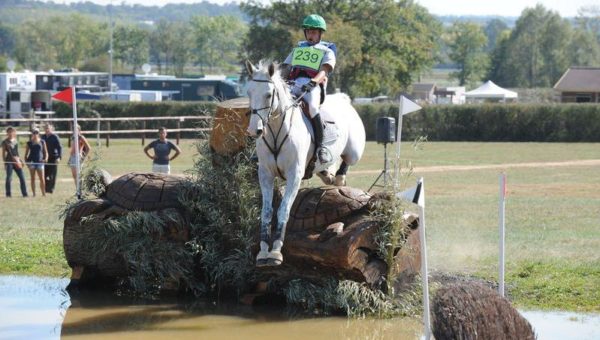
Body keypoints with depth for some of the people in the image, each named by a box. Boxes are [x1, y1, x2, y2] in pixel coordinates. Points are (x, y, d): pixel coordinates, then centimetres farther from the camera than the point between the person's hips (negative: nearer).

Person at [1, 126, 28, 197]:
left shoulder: (15, 141, 13)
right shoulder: (5, 142, -1)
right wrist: (5, 162, -4)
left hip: (16, 162, 5)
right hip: (9, 162, -5)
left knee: (22, 178, 0)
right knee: (9, 178, -3)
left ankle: (24, 193, 4)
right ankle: (8, 194, 5)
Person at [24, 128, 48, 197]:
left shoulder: (42, 142, 8)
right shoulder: (29, 142, 6)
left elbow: (45, 151, 10)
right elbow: (26, 153, 8)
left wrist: (46, 158, -7)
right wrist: (26, 161, -4)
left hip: (40, 161, 0)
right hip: (31, 162, 0)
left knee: (42, 179, -6)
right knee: (33, 178, 3)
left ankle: (43, 193, 1)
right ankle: (33, 193, 7)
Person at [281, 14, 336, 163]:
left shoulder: (326, 51, 14)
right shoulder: (298, 49, 29)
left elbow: (324, 71, -4)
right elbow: (286, 70, 23)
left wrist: (313, 82, -25)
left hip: (313, 87, -4)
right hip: (293, 85, 4)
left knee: (312, 107, -35)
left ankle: (320, 147, -30)